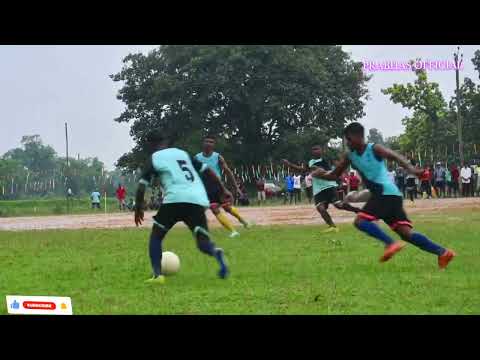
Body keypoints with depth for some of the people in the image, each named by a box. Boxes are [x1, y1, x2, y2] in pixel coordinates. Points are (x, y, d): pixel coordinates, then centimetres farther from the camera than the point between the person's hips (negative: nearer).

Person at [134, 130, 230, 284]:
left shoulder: (154, 158, 14)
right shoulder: (183, 153, 27)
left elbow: (142, 186, 6)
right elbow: (207, 170, 20)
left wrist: (138, 208, 19)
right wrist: (223, 190, 23)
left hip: (176, 199, -4)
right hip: (198, 200, 4)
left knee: (156, 236, 16)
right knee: (203, 243, 6)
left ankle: (157, 275, 2)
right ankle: (216, 253, -29)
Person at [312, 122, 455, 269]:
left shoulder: (374, 149, -7)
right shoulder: (349, 157, 14)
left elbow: (395, 156, -23)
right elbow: (335, 175, 22)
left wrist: (410, 168, -42)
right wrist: (321, 174, 1)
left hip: (388, 193, -8)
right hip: (380, 195, 8)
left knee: (360, 220, -17)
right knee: (405, 232, 1)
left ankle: (391, 244, -26)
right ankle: (443, 252, -1)